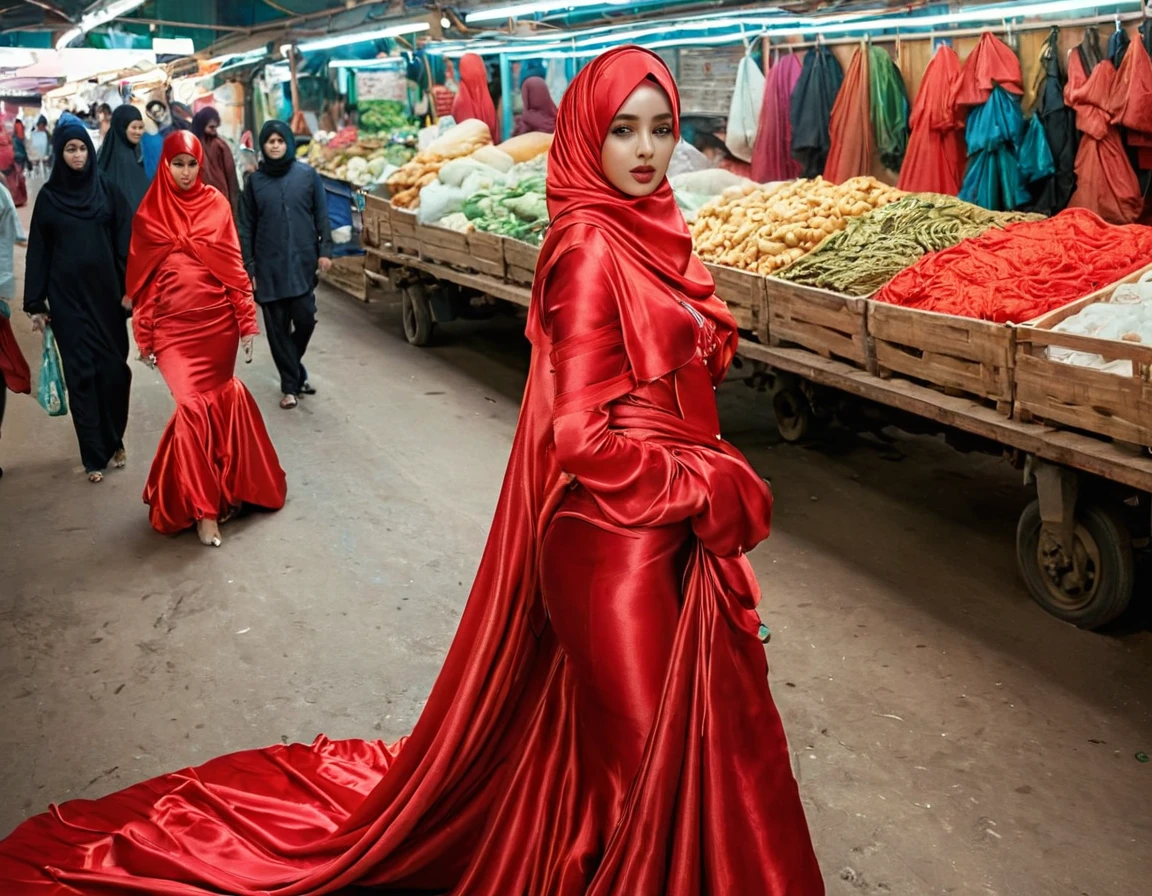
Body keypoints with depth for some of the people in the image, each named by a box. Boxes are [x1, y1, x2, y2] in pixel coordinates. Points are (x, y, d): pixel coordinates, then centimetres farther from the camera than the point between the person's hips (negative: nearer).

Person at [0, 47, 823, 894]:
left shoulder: (649, 226, 7)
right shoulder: (589, 247, -19)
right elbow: (583, 437, -23)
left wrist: (707, 480, 10)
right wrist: (709, 489, -16)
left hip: (670, 519, 9)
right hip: (615, 534, -9)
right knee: (641, 741, 8)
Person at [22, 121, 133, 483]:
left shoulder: (107, 191, 6)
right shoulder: (48, 196, 5)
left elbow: (125, 244, 1)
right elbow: (38, 252, 4)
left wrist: (131, 288, -9)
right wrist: (36, 304, 0)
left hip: (105, 293, 1)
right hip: (67, 297, 0)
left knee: (114, 367, 0)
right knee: (81, 372, -1)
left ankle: (115, 440, 21)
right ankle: (94, 455, 4)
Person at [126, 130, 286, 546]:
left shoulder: (216, 204, 4)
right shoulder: (149, 213, 3)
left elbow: (234, 265, 5)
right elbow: (142, 280, 5)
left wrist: (247, 321, 1)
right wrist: (144, 336, 4)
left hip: (217, 320, 1)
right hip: (174, 325, -1)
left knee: (215, 403, 8)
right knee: (194, 405, -11)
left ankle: (211, 490, 28)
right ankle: (202, 507, 0)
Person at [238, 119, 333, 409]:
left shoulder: (308, 175, 3)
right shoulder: (255, 181, 6)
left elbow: (322, 216, 5)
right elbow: (246, 228, 6)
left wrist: (324, 250, -5)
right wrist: (248, 267, 1)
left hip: (302, 262, -1)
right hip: (269, 266, 1)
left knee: (305, 319, -5)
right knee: (277, 326, 1)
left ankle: (292, 367, 24)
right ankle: (290, 383, 11)